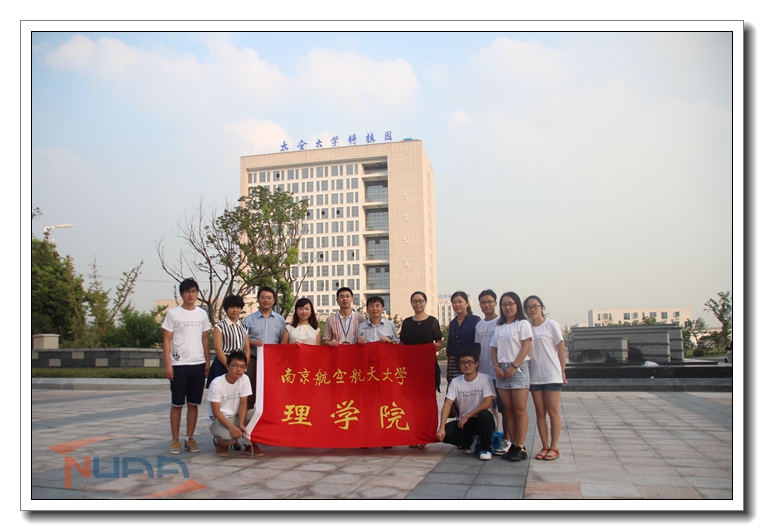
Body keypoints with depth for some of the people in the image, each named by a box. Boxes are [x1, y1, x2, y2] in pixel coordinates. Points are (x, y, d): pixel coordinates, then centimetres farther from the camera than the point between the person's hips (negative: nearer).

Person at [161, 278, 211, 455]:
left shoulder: (202, 314, 10)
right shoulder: (173, 314, 0)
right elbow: (166, 340, -2)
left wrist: (207, 361, 9)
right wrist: (167, 364, -8)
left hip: (198, 364, 3)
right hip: (179, 365, -3)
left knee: (194, 403, 7)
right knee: (177, 404, 3)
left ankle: (190, 438, 17)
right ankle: (175, 440, 12)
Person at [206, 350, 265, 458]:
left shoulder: (245, 380, -7)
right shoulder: (216, 384, -20)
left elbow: (243, 403, -7)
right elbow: (216, 412, -20)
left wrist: (241, 424, -23)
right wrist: (231, 427, -32)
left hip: (235, 417, 4)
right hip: (218, 420, -4)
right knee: (228, 437, -37)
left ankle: (250, 444, -1)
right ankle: (219, 441, 3)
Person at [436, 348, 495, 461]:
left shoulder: (485, 379, -10)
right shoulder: (455, 382, -1)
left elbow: (488, 403, -21)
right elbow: (447, 404, -8)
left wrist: (467, 416, -21)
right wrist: (442, 428, -20)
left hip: (482, 421, -3)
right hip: (464, 422, 3)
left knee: (484, 414, -37)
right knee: (445, 432, -24)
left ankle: (485, 448, -9)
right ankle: (471, 442, 8)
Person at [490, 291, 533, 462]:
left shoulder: (523, 324, 1)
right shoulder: (499, 327, 16)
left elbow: (526, 347, -8)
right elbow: (493, 349, 13)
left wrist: (513, 366, -13)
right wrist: (497, 367, -2)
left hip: (518, 369, -5)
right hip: (502, 370, 5)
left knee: (519, 410, -6)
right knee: (509, 411, 6)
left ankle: (521, 447, -4)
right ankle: (513, 445, 10)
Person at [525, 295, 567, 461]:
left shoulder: (551, 325, -2)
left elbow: (561, 349, 0)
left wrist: (562, 370, -1)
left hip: (552, 375, -4)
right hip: (534, 376, 4)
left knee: (553, 412, -2)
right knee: (540, 413, 6)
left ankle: (554, 448, 5)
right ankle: (545, 447, 12)